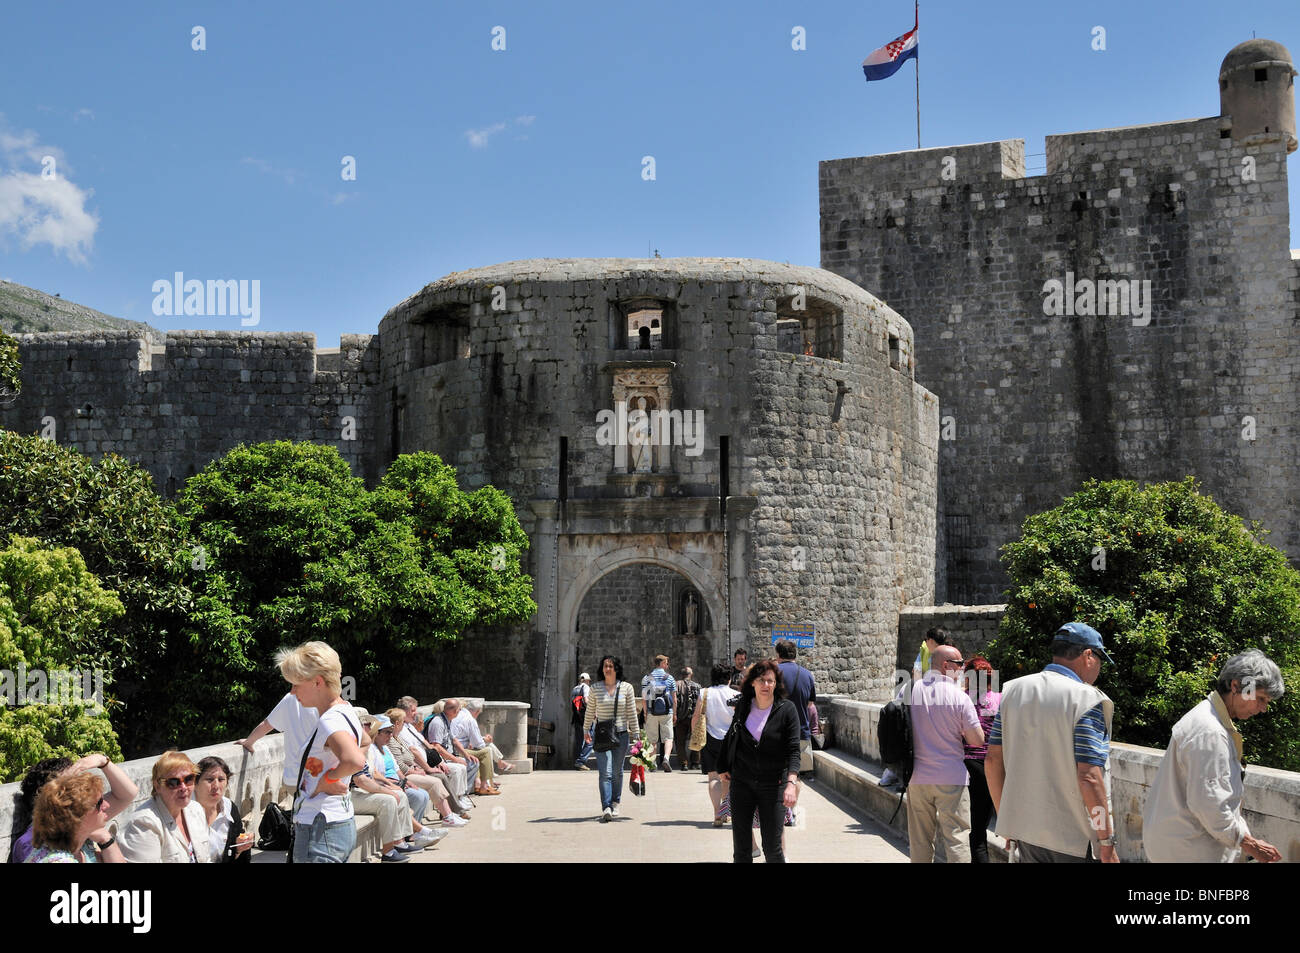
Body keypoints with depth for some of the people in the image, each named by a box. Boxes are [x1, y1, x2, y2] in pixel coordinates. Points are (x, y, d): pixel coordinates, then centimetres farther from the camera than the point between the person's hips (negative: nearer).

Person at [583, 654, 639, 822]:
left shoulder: (627, 688, 2)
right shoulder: (595, 688, 3)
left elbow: (631, 713, 5)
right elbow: (590, 712, 15)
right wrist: (586, 730, 22)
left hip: (621, 734, 1)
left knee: (617, 772, 9)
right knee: (604, 772, -12)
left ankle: (615, 803, 26)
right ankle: (606, 808, -18)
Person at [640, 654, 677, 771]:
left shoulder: (646, 678, 4)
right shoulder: (669, 678, 1)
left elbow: (643, 699, 2)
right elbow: (674, 698, 0)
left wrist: (645, 713, 9)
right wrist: (675, 713, 9)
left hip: (651, 713, 1)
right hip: (666, 713, -1)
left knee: (652, 740, 10)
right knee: (668, 738, 2)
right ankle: (666, 758, -20)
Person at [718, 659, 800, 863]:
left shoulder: (786, 709, -8)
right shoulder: (743, 705, 2)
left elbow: (793, 750, -14)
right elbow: (731, 736, 19)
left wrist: (791, 783, -26)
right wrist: (724, 767, 21)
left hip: (773, 784, -3)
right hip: (741, 782, 3)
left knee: (772, 847, -2)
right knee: (741, 846, 6)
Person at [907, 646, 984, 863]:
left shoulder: (910, 691, 0)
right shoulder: (960, 698, -10)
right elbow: (977, 740, -8)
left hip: (917, 778, 4)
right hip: (951, 779, -3)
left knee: (919, 840, 12)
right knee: (957, 837, 1)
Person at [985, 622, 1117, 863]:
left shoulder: (1013, 690, 6)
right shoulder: (1087, 700, -13)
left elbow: (993, 760, 7)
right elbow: (1089, 777, -18)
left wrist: (1004, 816, 16)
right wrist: (1107, 843, -11)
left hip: (1023, 824, 6)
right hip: (1072, 835, -6)